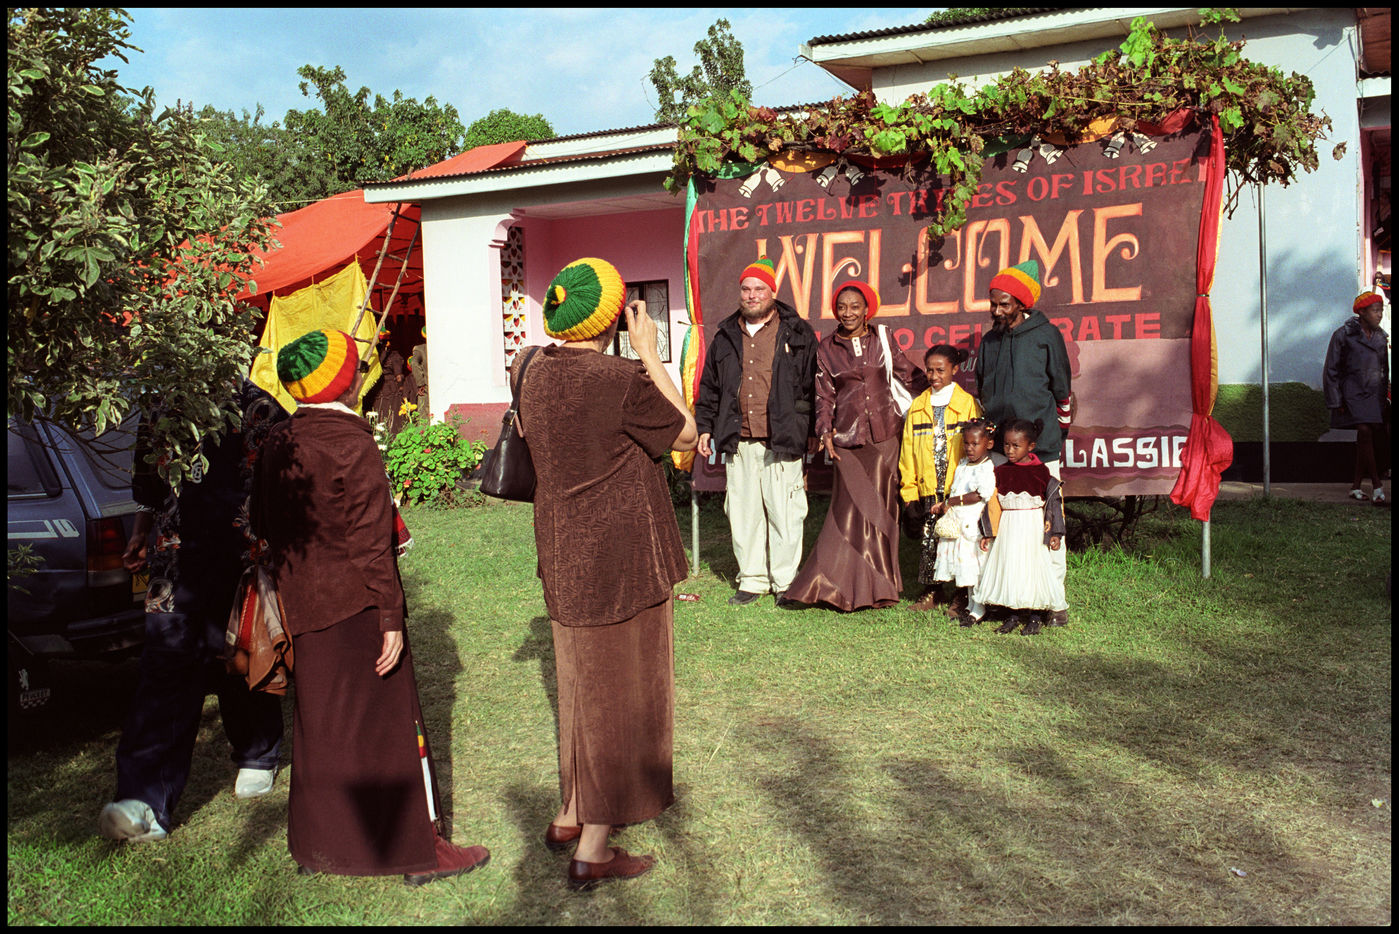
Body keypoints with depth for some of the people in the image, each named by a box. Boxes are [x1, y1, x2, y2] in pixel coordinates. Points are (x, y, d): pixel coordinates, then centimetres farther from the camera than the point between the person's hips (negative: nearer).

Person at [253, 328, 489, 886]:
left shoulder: (277, 444, 5)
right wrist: (391, 619, -15)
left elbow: (264, 526, 13)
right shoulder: (352, 444, -17)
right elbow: (370, 541, -19)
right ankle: (418, 850, 11)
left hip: (304, 609, 7)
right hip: (357, 608, -7)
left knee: (318, 724, 18)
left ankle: (315, 844, 29)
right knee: (386, 723, 1)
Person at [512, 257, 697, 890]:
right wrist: (650, 353, -7)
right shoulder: (623, 380, -22)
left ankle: (569, 818, 38)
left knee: (582, 687, 24)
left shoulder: (532, 370, -1)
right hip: (621, 560, -7)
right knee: (619, 697, 7)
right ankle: (594, 853, 16)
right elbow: (685, 434, -8)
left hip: (562, 558, 7)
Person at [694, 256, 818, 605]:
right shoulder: (726, 337, 15)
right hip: (739, 442, 4)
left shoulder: (797, 335, 3)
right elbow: (709, 387, 22)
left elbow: (811, 388, 2)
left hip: (782, 442, -4)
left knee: (784, 513, -1)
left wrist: (810, 433, -3)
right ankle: (752, 580, 20)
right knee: (743, 512, 8)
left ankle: (785, 581, 13)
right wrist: (705, 427, 16)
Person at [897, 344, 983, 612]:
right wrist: (909, 490, 6)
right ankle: (930, 592, 15)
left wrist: (962, 492, -8)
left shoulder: (968, 403, 1)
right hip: (927, 491, 3)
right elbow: (908, 450, 12)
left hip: (958, 491, -3)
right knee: (928, 540, 3)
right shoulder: (918, 406, 11)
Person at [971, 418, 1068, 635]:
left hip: (1033, 528, -3)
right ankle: (1013, 615, 18)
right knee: (1007, 567, 6)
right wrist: (987, 533, 4)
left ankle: (1035, 617, 10)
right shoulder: (1000, 472, 3)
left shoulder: (1041, 471, -5)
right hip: (1007, 529, 3)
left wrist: (1055, 533, -5)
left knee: (1034, 568, -1)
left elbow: (1054, 501, -2)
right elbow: (991, 503, 6)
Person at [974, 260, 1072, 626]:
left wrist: (1057, 435, 8)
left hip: (1040, 448, -4)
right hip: (998, 449, 4)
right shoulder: (990, 341, 13)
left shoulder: (1046, 336, 0)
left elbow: (1063, 392, 5)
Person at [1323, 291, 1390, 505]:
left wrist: (1385, 397, 15)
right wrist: (1336, 402, -7)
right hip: (1354, 394, -6)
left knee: (1379, 439, 0)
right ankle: (1377, 485, -15)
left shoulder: (1381, 336, 13)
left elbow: (1384, 370, 22)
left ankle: (1356, 486, 9)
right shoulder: (1343, 335, -4)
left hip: (1375, 397, 6)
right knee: (1364, 432, -20)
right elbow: (1331, 371, -2)